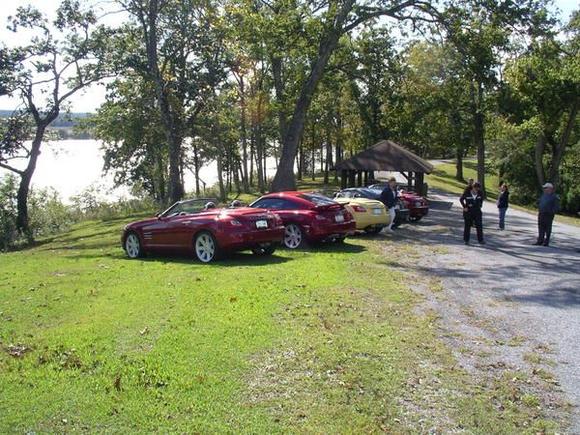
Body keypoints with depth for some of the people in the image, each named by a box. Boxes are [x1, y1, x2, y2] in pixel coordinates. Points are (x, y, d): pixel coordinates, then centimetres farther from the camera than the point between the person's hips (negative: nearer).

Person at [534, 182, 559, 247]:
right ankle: (540, 241, 12)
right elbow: (539, 203, 27)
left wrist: (551, 212, -15)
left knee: (547, 229, -1)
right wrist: (539, 210, 14)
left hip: (548, 215, -6)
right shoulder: (543, 195, 15)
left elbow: (557, 206, -8)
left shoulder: (554, 197, -5)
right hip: (541, 214, 7)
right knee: (541, 228, 7)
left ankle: (546, 242, 3)